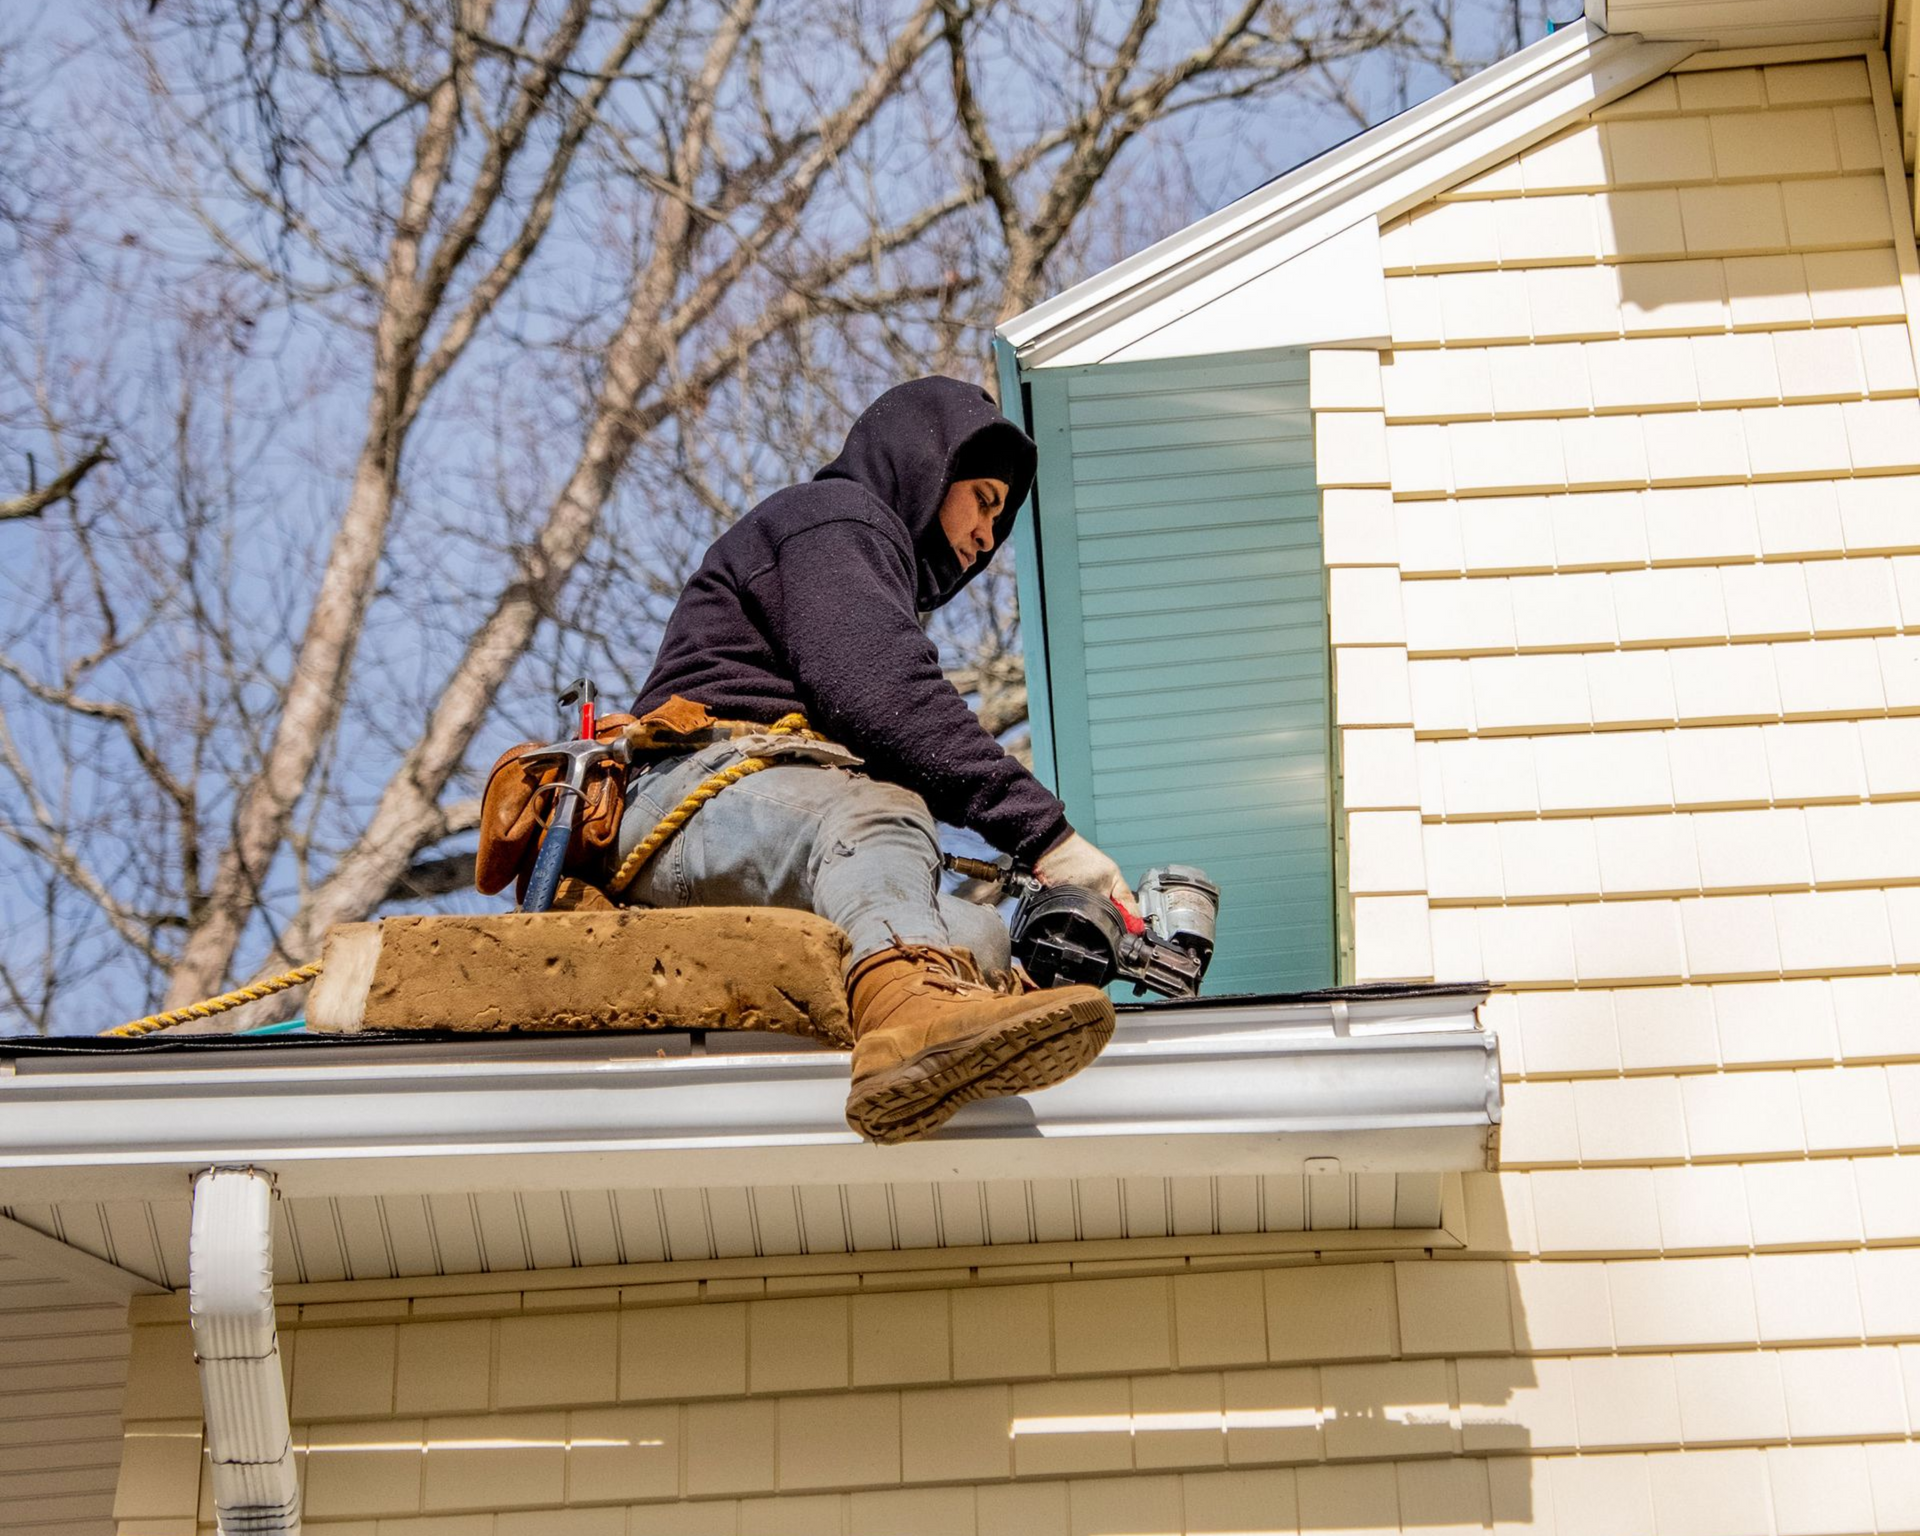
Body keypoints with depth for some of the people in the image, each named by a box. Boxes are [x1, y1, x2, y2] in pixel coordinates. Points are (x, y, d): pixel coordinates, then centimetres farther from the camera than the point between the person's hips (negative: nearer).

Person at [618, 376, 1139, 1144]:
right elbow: (884, 692, -12)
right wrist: (1042, 831, -18)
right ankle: (907, 1000, -74)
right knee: (869, 814, -42)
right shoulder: (831, 518, 8)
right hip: (707, 792, -10)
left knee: (981, 935, -18)